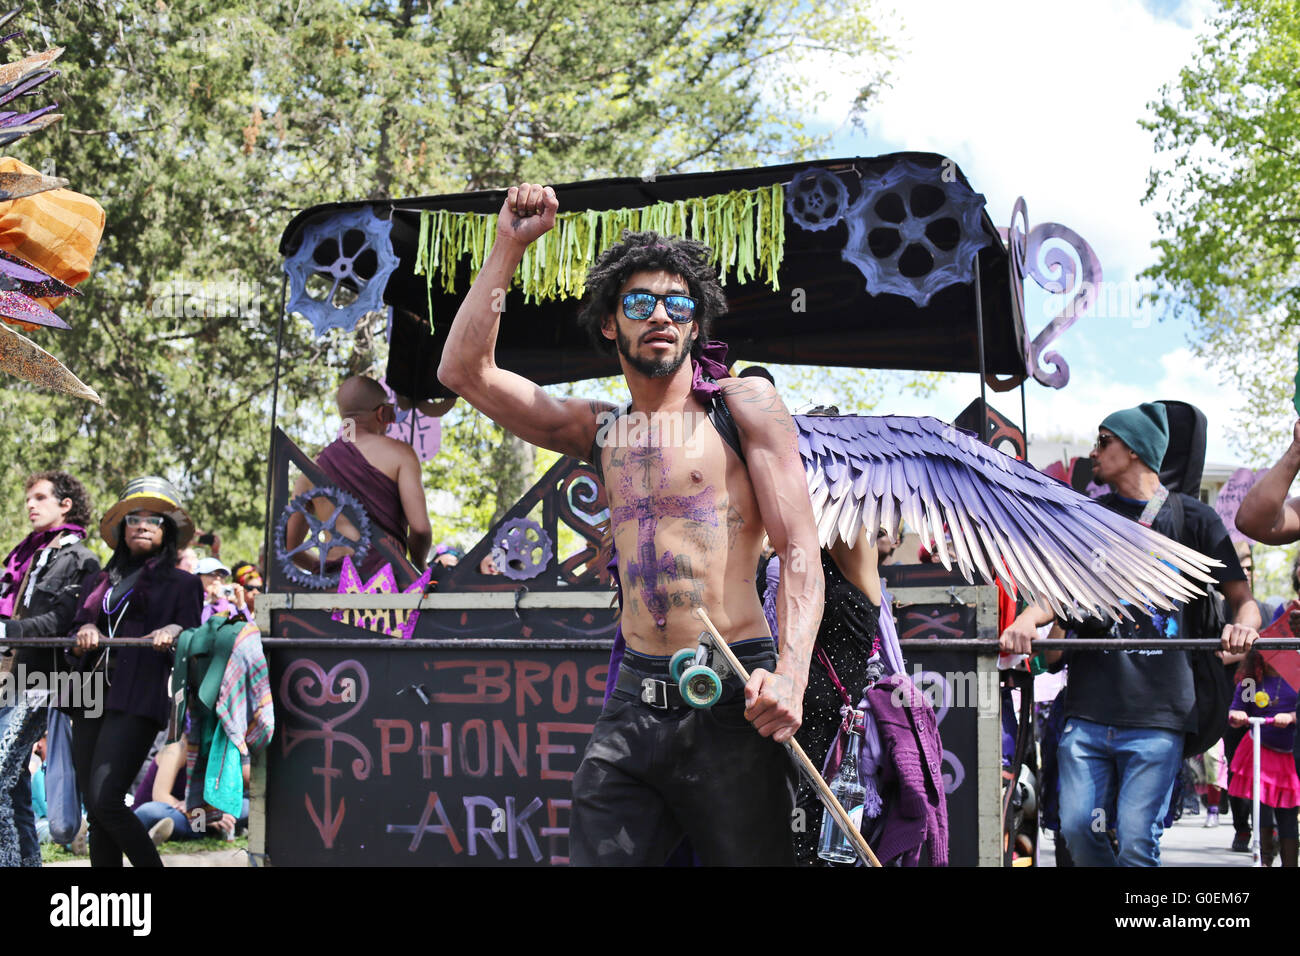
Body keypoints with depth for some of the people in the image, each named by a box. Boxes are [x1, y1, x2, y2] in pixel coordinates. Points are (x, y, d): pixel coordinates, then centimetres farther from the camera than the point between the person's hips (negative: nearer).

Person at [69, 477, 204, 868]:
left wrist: (175, 630, -17)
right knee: (96, 811, 1)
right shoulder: (102, 582, 24)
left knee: (106, 800, -20)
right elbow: (76, 633, 18)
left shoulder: (181, 583, 12)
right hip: (92, 694, 5)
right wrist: (86, 630, -4)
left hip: (136, 701, -5)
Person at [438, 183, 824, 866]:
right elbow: (464, 371, 11)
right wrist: (509, 247, 8)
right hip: (634, 704, 4)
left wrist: (789, 673, -19)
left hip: (729, 705, -4)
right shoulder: (599, 432, 16)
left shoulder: (745, 406, 4)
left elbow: (799, 549, -3)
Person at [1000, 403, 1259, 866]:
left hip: (1157, 711, -3)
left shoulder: (1192, 517, 8)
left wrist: (1243, 624, -18)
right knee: (1077, 828, -3)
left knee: (1137, 840, -10)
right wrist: (1027, 619, -14)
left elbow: (1241, 598, 6)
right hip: (1088, 707, 3)